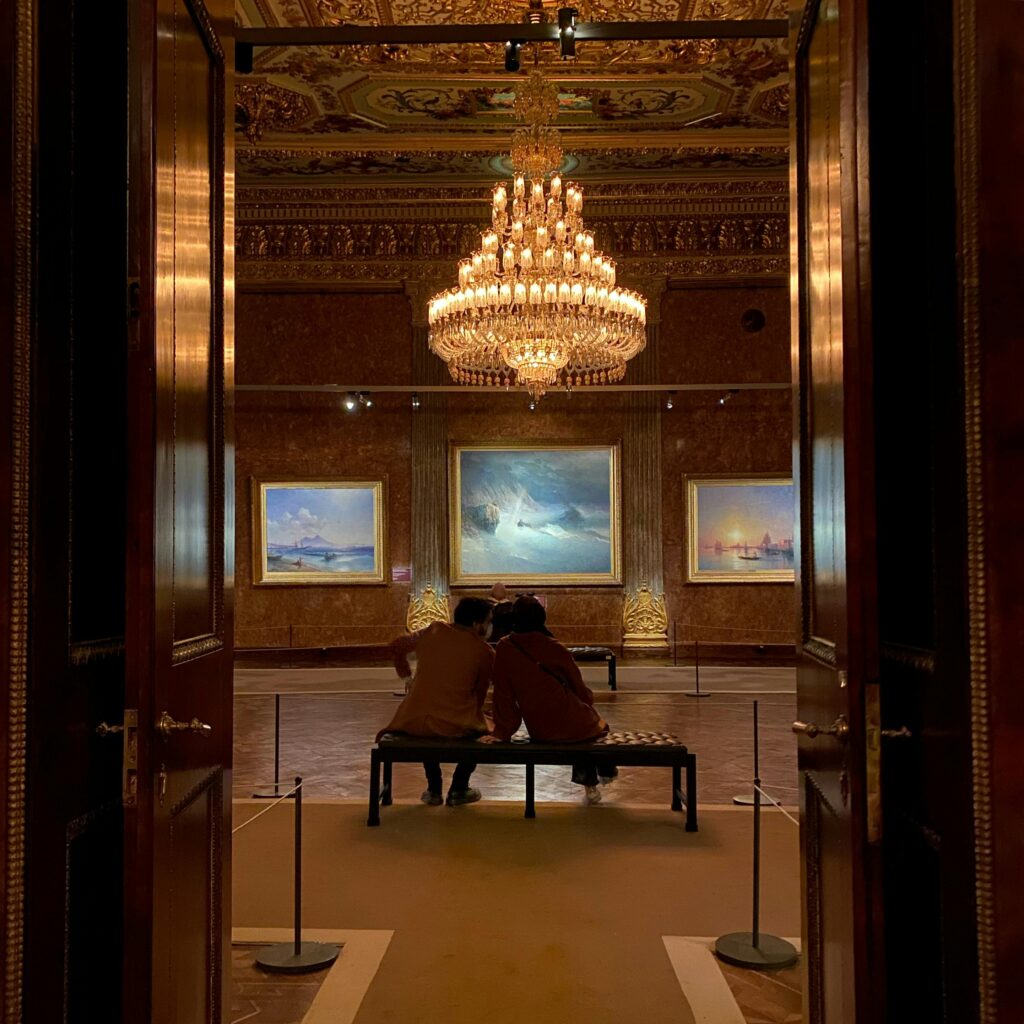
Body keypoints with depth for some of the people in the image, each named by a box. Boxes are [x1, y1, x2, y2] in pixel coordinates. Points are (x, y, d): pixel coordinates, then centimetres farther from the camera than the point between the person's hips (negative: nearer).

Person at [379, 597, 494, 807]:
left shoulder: (433, 631, 5)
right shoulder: (484, 652, -3)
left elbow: (398, 646, 19)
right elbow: (480, 695, 5)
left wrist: (406, 675, 33)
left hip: (414, 722, 3)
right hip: (457, 726, -3)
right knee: (481, 728, 30)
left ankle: (434, 789, 33)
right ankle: (458, 788, 23)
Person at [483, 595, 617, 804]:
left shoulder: (504, 650, -6)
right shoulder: (553, 648, -10)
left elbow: (503, 693, -2)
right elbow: (579, 687, 2)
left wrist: (502, 731, 8)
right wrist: (588, 703, 22)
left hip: (539, 732, 3)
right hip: (572, 727, -3)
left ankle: (590, 785, 35)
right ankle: (606, 770, 48)